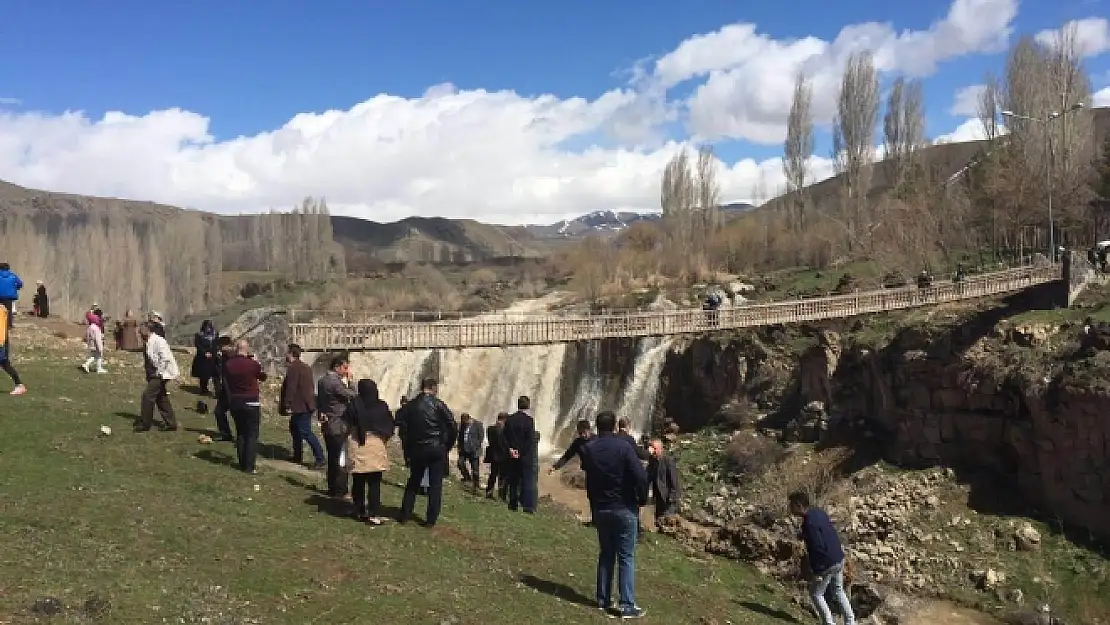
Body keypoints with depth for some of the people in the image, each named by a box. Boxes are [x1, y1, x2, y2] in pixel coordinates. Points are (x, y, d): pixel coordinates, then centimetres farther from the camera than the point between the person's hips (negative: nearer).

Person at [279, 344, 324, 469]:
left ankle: (320, 459, -11)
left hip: (300, 406, -10)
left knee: (306, 432, -9)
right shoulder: (306, 367, 15)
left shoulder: (293, 368, -15)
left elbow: (290, 388, -20)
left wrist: (287, 405, -17)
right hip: (307, 405, 10)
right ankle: (297, 456, 29)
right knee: (295, 429, 22)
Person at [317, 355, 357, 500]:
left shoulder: (322, 380, 10)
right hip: (338, 426, -9)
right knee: (341, 459, -2)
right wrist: (348, 380, -8)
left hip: (327, 424, 9)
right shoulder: (335, 382, -20)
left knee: (332, 458, 16)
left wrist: (322, 414, 15)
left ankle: (333, 488, 24)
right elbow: (352, 395, -15)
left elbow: (319, 400, 15)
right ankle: (340, 491, 3)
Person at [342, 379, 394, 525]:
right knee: (374, 483, 6)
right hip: (376, 447, 0)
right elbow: (390, 427, -3)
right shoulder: (382, 406, -9)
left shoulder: (353, 406, -10)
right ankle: (373, 514, 3)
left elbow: (346, 425, -6)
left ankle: (360, 511, 21)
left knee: (358, 482, 13)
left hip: (357, 447, 1)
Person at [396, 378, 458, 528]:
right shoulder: (438, 404, -8)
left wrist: (407, 447, 8)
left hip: (416, 449, 3)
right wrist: (447, 445, 1)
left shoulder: (409, 405, 1)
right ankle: (431, 519, 4)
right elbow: (453, 427, -12)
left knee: (413, 482, 17)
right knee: (435, 484, 4)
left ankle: (405, 515, 17)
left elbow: (401, 426, 0)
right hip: (437, 449, -3)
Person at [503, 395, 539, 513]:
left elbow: (504, 437, 3)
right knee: (528, 480, 1)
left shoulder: (509, 419, 4)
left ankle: (513, 504, 17)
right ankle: (528, 505, -4)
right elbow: (531, 440, -16)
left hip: (512, 456, 5)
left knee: (513, 480, 13)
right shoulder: (529, 420, -13)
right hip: (526, 456, -5)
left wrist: (510, 449, 1)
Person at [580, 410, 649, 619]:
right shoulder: (623, 446, -14)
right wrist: (642, 499, -6)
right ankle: (627, 605, -1)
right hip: (624, 509, -5)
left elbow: (588, 477, 8)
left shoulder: (588, 449, 2)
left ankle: (603, 599, 20)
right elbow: (641, 476, -19)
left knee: (605, 554, 16)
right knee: (626, 557, 0)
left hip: (600, 509, 5)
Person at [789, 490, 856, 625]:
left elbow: (817, 548, -25)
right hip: (839, 558, 9)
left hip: (828, 563, -9)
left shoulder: (809, 523, -24)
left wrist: (817, 572, -18)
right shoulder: (818, 512, 4)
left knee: (815, 594, 9)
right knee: (838, 591, 25)